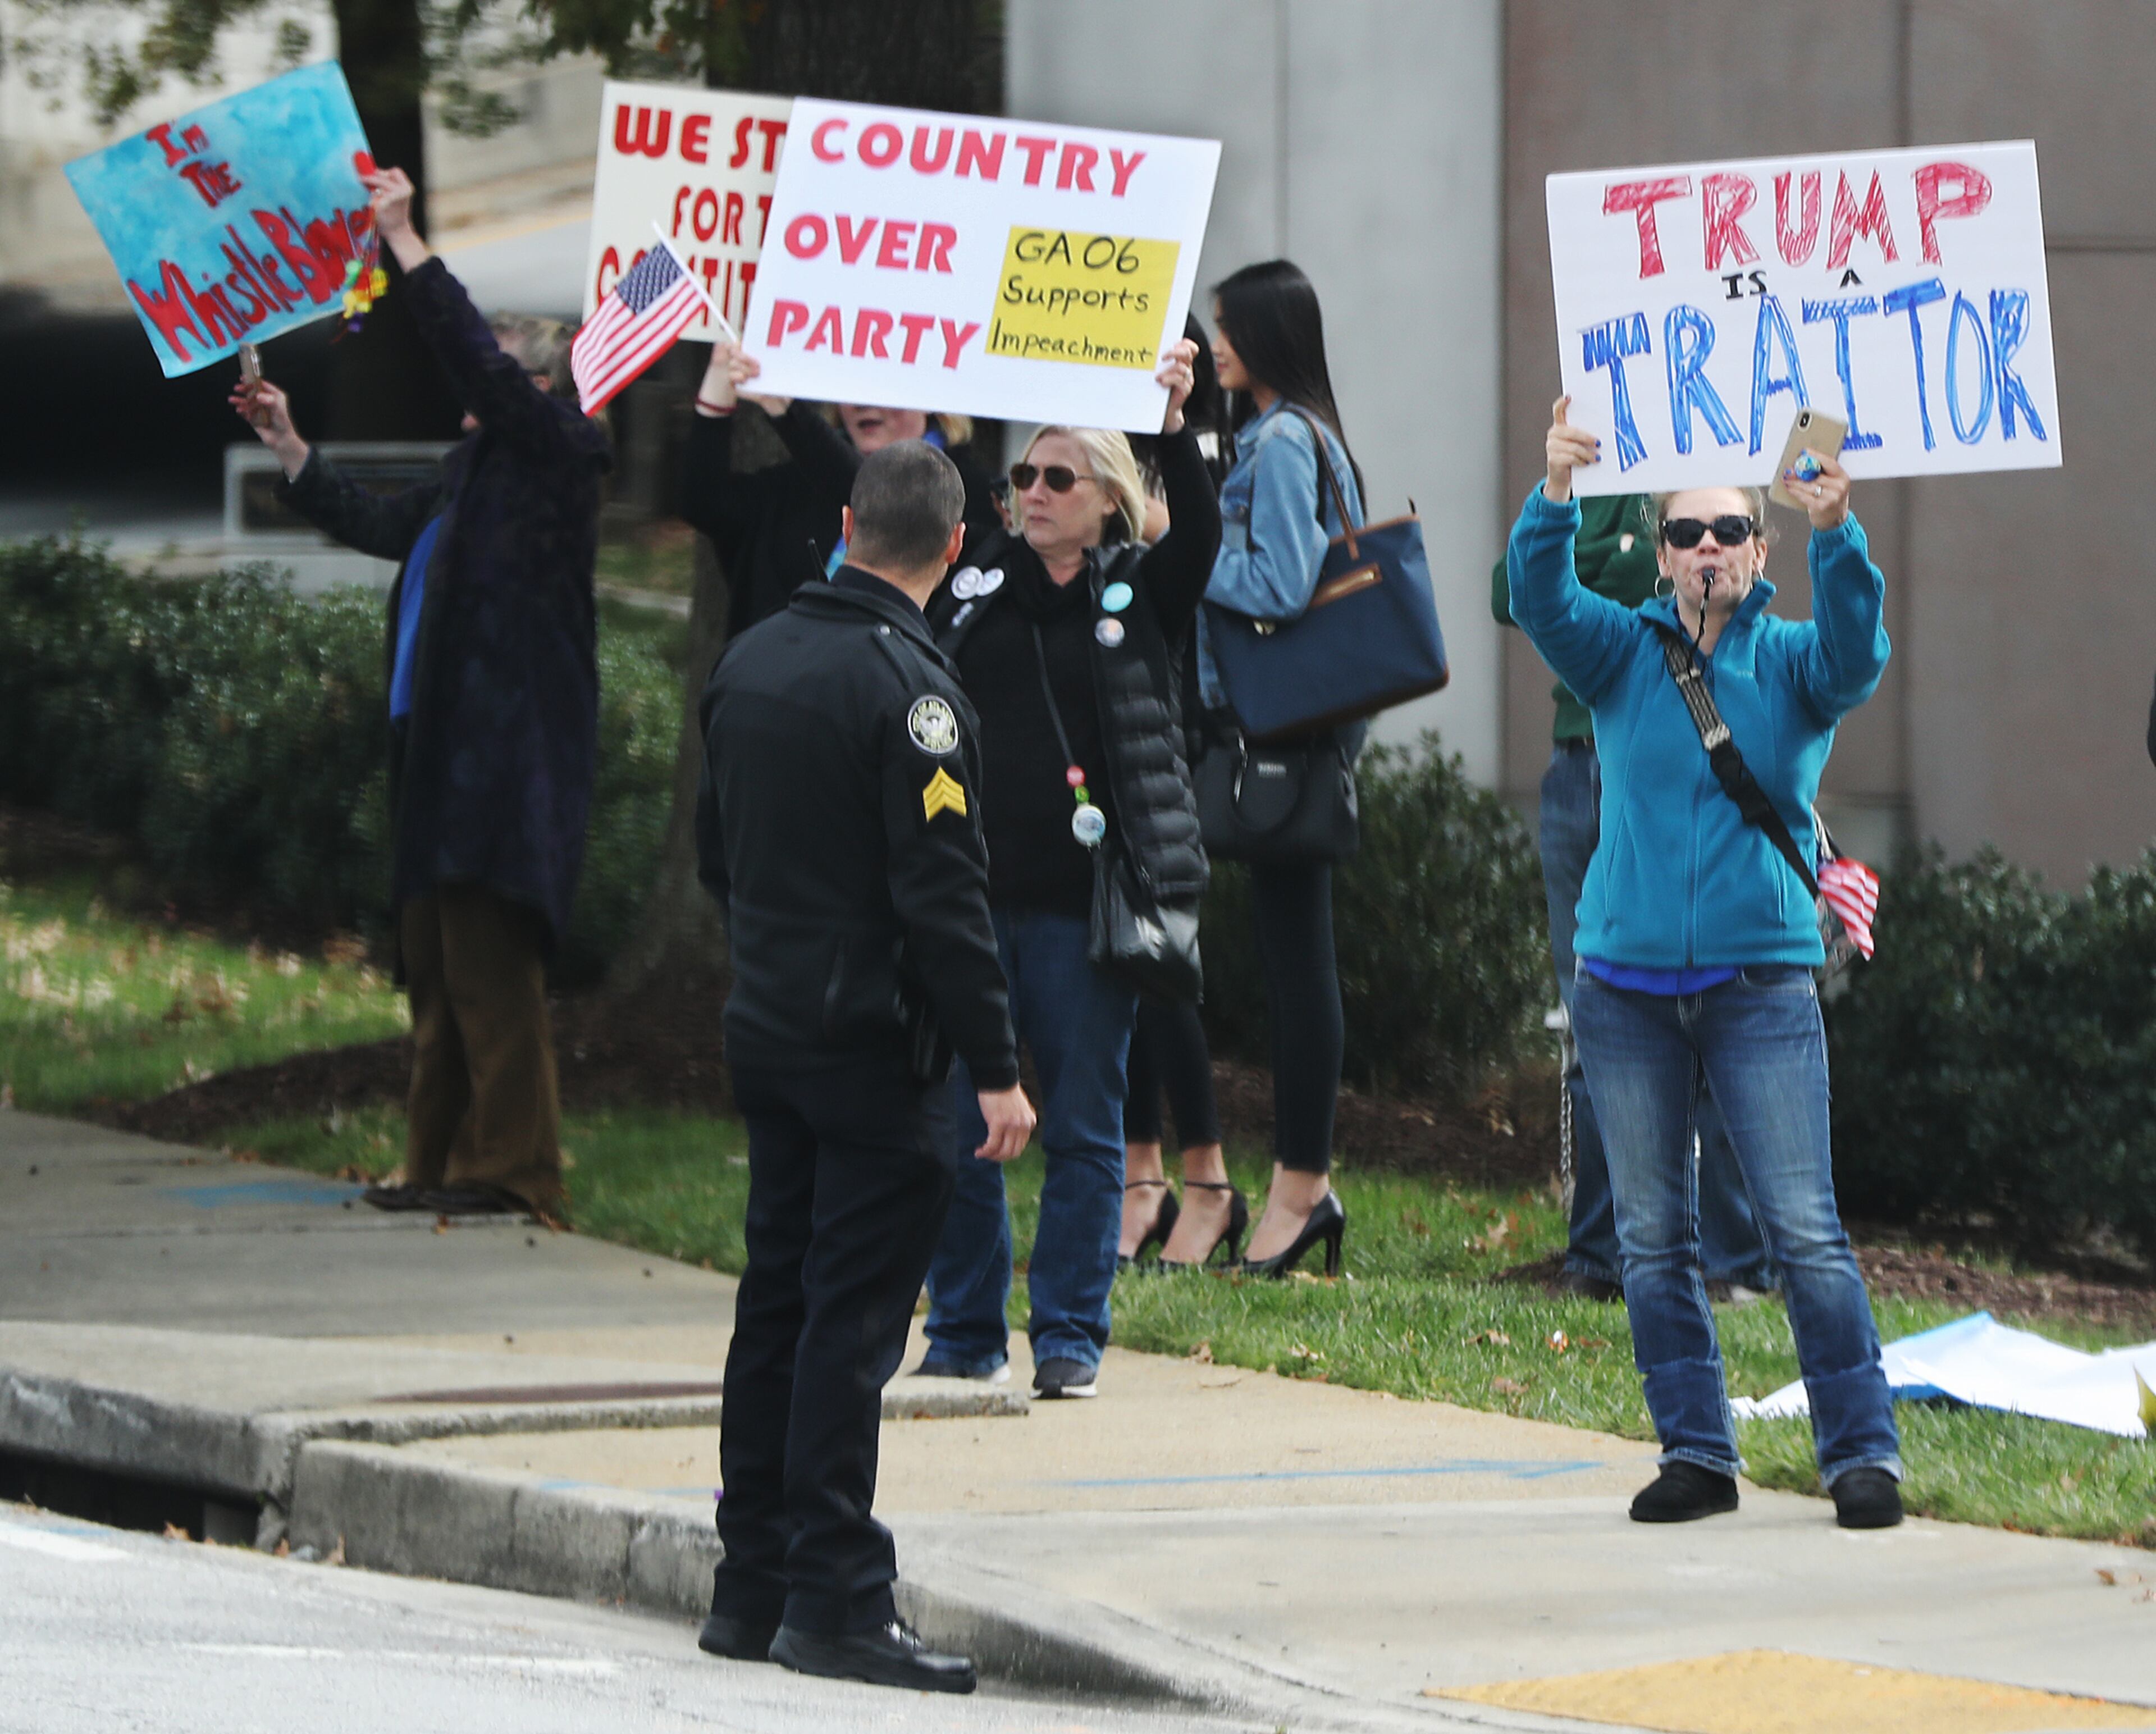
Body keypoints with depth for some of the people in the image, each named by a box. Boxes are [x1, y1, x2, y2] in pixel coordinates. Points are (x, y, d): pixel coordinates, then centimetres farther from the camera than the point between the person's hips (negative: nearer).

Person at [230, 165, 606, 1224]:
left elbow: (475, 360, -18)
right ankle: (442, 1161, 14)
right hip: (443, 745, 10)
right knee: (434, 960, 10)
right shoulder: (472, 468, 21)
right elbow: (377, 526, 34)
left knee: (489, 961, -11)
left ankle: (511, 1165, -10)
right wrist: (287, 446, 32)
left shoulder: (553, 450, -5)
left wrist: (406, 243, -16)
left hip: (506, 751, -10)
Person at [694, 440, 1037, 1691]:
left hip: (765, 1027, 8)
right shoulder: (905, 686, -16)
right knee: (852, 1318, -6)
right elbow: (944, 895, -19)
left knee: (778, 1304, 14)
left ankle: (751, 1587, 17)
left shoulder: (753, 661, 9)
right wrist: (997, 1068, -17)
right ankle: (835, 1601, -7)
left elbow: (715, 850, 19)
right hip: (871, 1047, -8)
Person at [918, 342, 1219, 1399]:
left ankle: (1069, 1335, 8)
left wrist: (1175, 427, -27)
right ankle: (966, 1331, 14)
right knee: (956, 1123, 4)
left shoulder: (1139, 593, 3)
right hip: (971, 894, 3)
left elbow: (1200, 535, -14)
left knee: (1083, 1128, 1)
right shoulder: (973, 587, 12)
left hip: (1083, 905, -3)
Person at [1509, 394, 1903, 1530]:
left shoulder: (1791, 662, 3)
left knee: (1805, 1229, -7)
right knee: (1653, 1237, 5)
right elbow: (1540, 599, -10)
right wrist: (1555, 495, -29)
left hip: (1761, 985, -2)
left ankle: (1862, 1451, -2)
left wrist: (1834, 531, -35)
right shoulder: (1623, 655, 7)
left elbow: (1855, 653, -18)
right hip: (1626, 987, 2)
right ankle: (1696, 1455, 13)